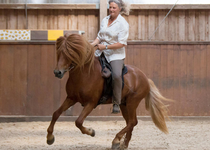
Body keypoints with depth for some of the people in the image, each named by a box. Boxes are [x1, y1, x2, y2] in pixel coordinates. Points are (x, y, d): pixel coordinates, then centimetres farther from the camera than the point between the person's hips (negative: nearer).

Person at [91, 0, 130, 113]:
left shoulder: (123, 23, -10)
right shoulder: (104, 20, 11)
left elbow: (122, 43, -16)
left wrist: (105, 46, -20)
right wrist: (92, 45, -1)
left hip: (116, 54, -7)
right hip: (101, 53, 7)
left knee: (116, 75, -29)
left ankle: (116, 103, -18)